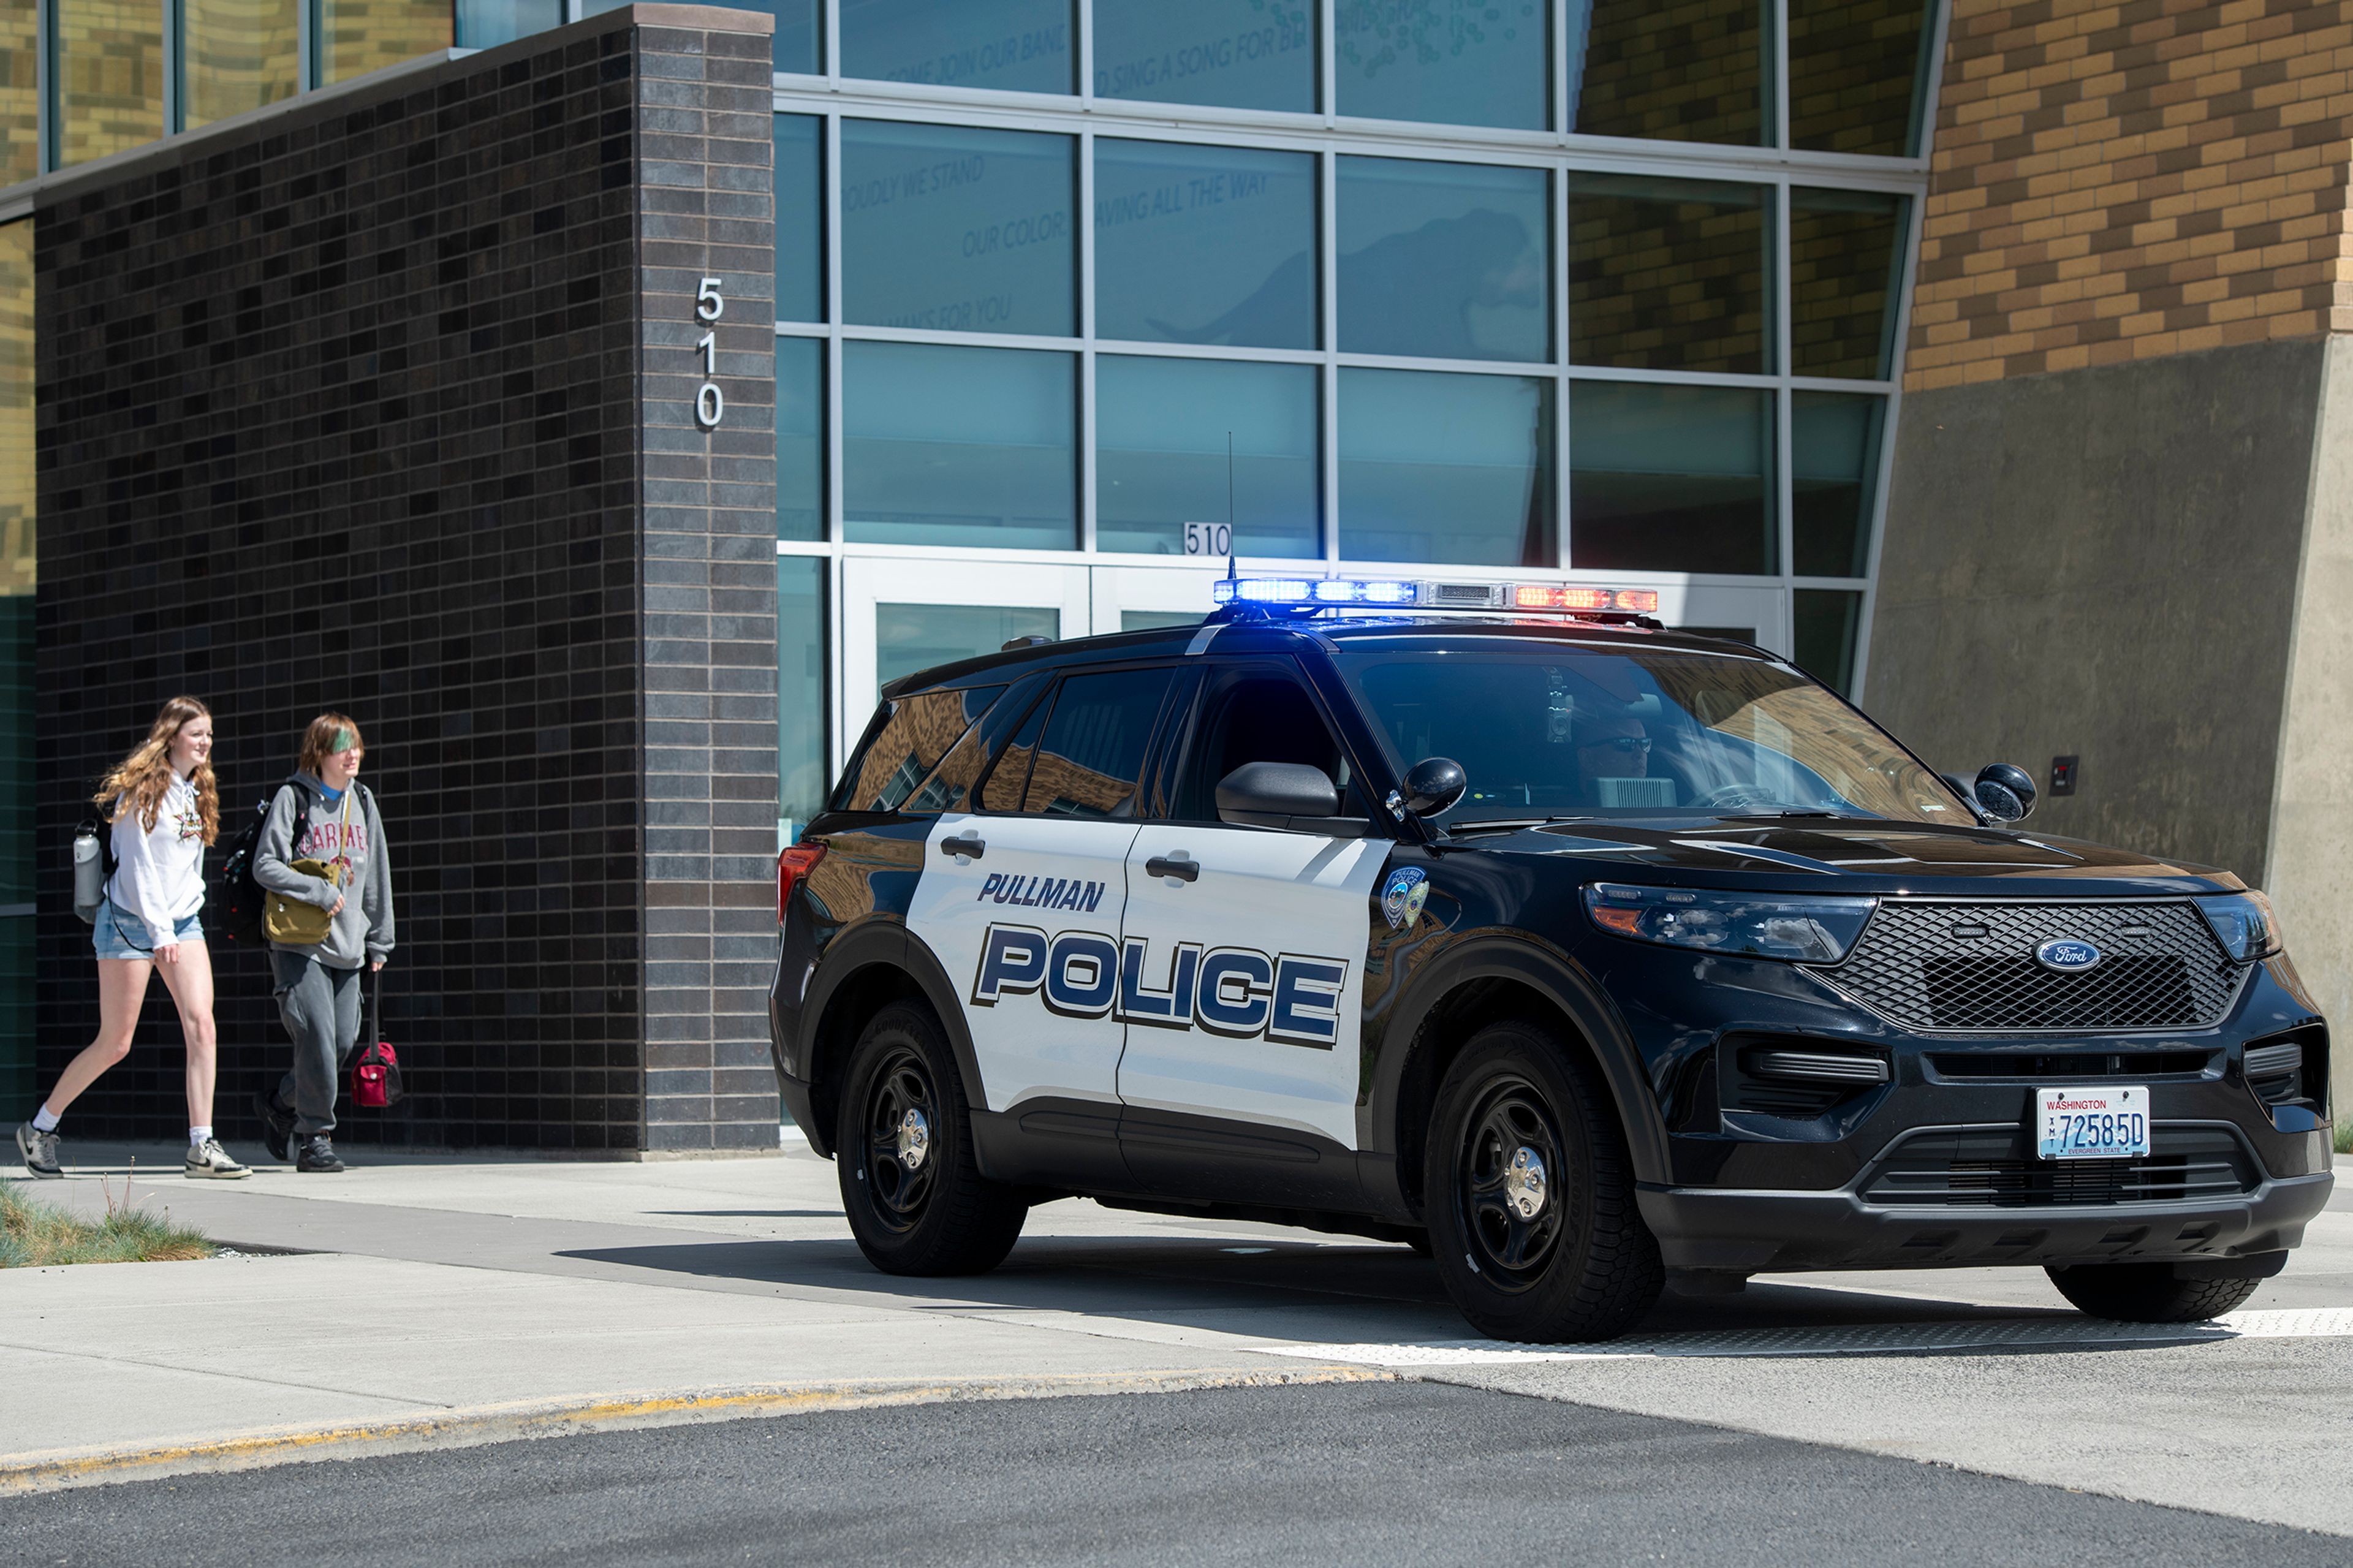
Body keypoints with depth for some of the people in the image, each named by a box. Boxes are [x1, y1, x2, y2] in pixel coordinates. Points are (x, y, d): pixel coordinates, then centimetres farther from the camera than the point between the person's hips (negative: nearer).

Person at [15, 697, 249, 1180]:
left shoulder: (197, 793, 12)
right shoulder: (142, 790, -10)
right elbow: (138, 865, -14)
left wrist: (188, 910, 11)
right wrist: (160, 931, -16)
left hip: (183, 922, 7)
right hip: (131, 922, -7)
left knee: (202, 1026, -11)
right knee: (115, 1043, -2)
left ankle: (202, 1145, -12)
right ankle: (40, 1128, 15)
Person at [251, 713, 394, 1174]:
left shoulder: (362, 802, 14)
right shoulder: (293, 799, -3)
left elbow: (377, 875, 19)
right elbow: (265, 866, -9)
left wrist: (379, 940, 18)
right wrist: (320, 891, -16)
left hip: (347, 947, 6)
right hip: (298, 945, -6)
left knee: (343, 1041, 2)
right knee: (317, 1037, -15)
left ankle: (282, 1103, 27)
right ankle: (314, 1137, -7)